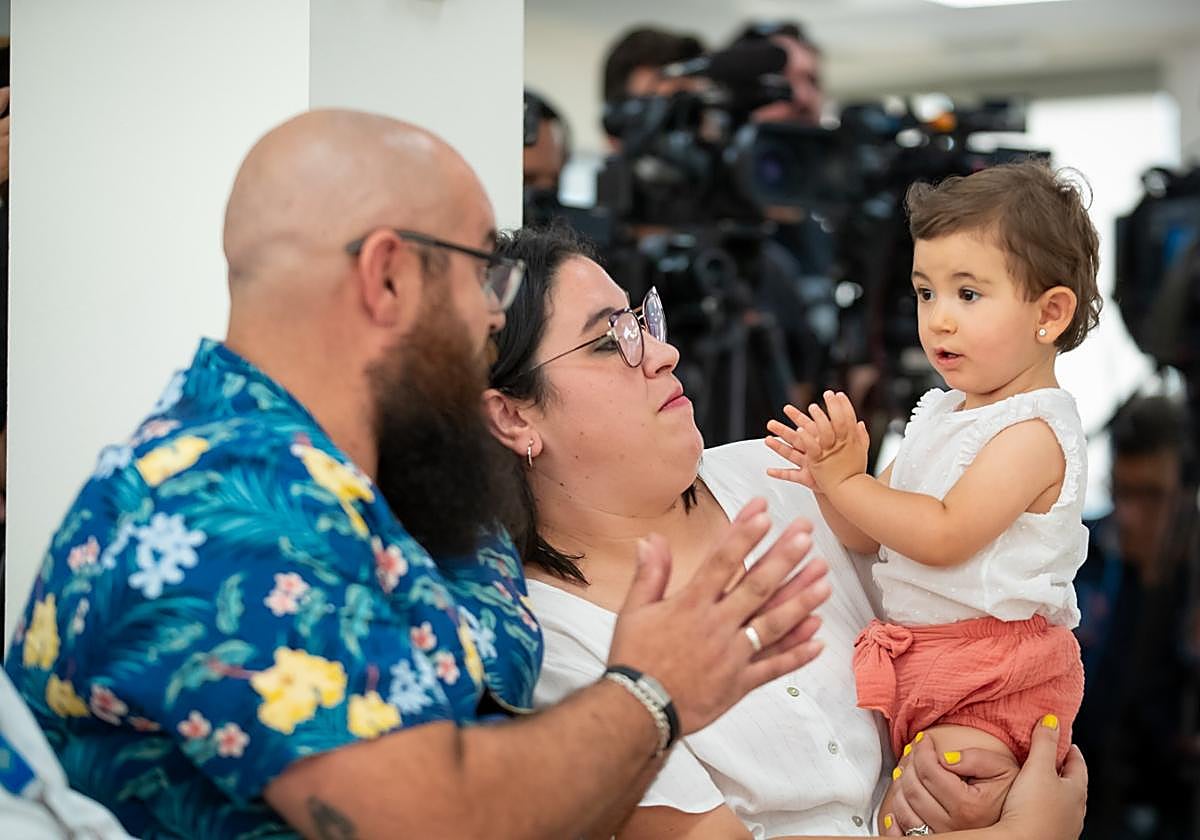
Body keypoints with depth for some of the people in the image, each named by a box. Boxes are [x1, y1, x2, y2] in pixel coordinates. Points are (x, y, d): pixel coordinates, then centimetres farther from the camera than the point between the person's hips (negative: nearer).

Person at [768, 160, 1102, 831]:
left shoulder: (1033, 430, -13)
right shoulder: (938, 412, 12)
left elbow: (945, 535, -21)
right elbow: (870, 536, 13)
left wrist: (848, 480, -16)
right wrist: (831, 479, -6)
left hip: (992, 664, -8)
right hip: (901, 643, 8)